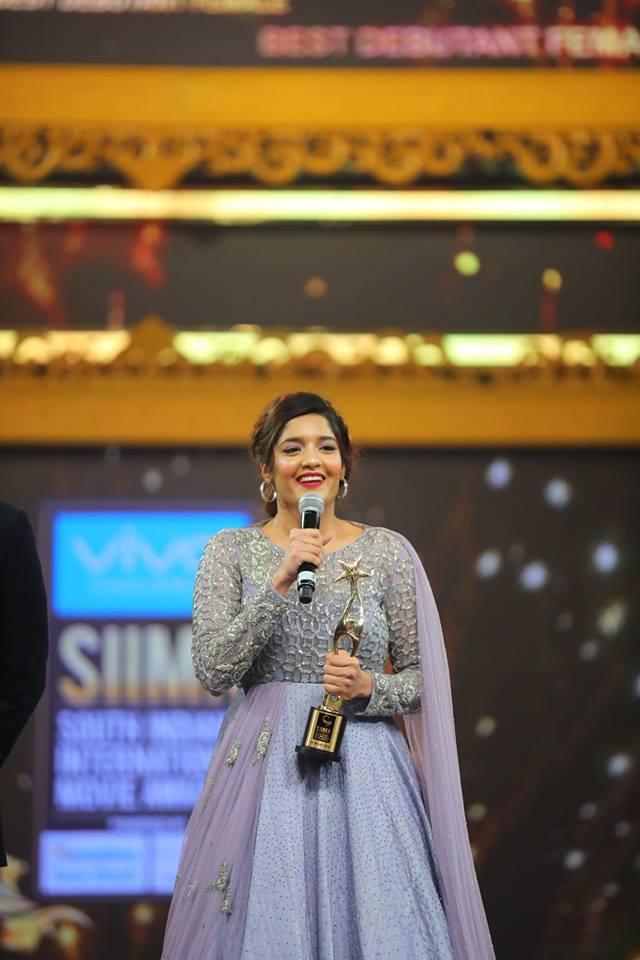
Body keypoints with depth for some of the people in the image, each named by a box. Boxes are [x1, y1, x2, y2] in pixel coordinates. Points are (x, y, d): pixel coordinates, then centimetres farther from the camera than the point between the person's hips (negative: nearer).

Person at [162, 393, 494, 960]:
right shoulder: (230, 552, 3)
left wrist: (368, 689, -14)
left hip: (363, 769, 0)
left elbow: (423, 679, 6)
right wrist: (280, 582, -17)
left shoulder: (388, 552, 3)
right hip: (266, 767, 0)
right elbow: (213, 673, -9)